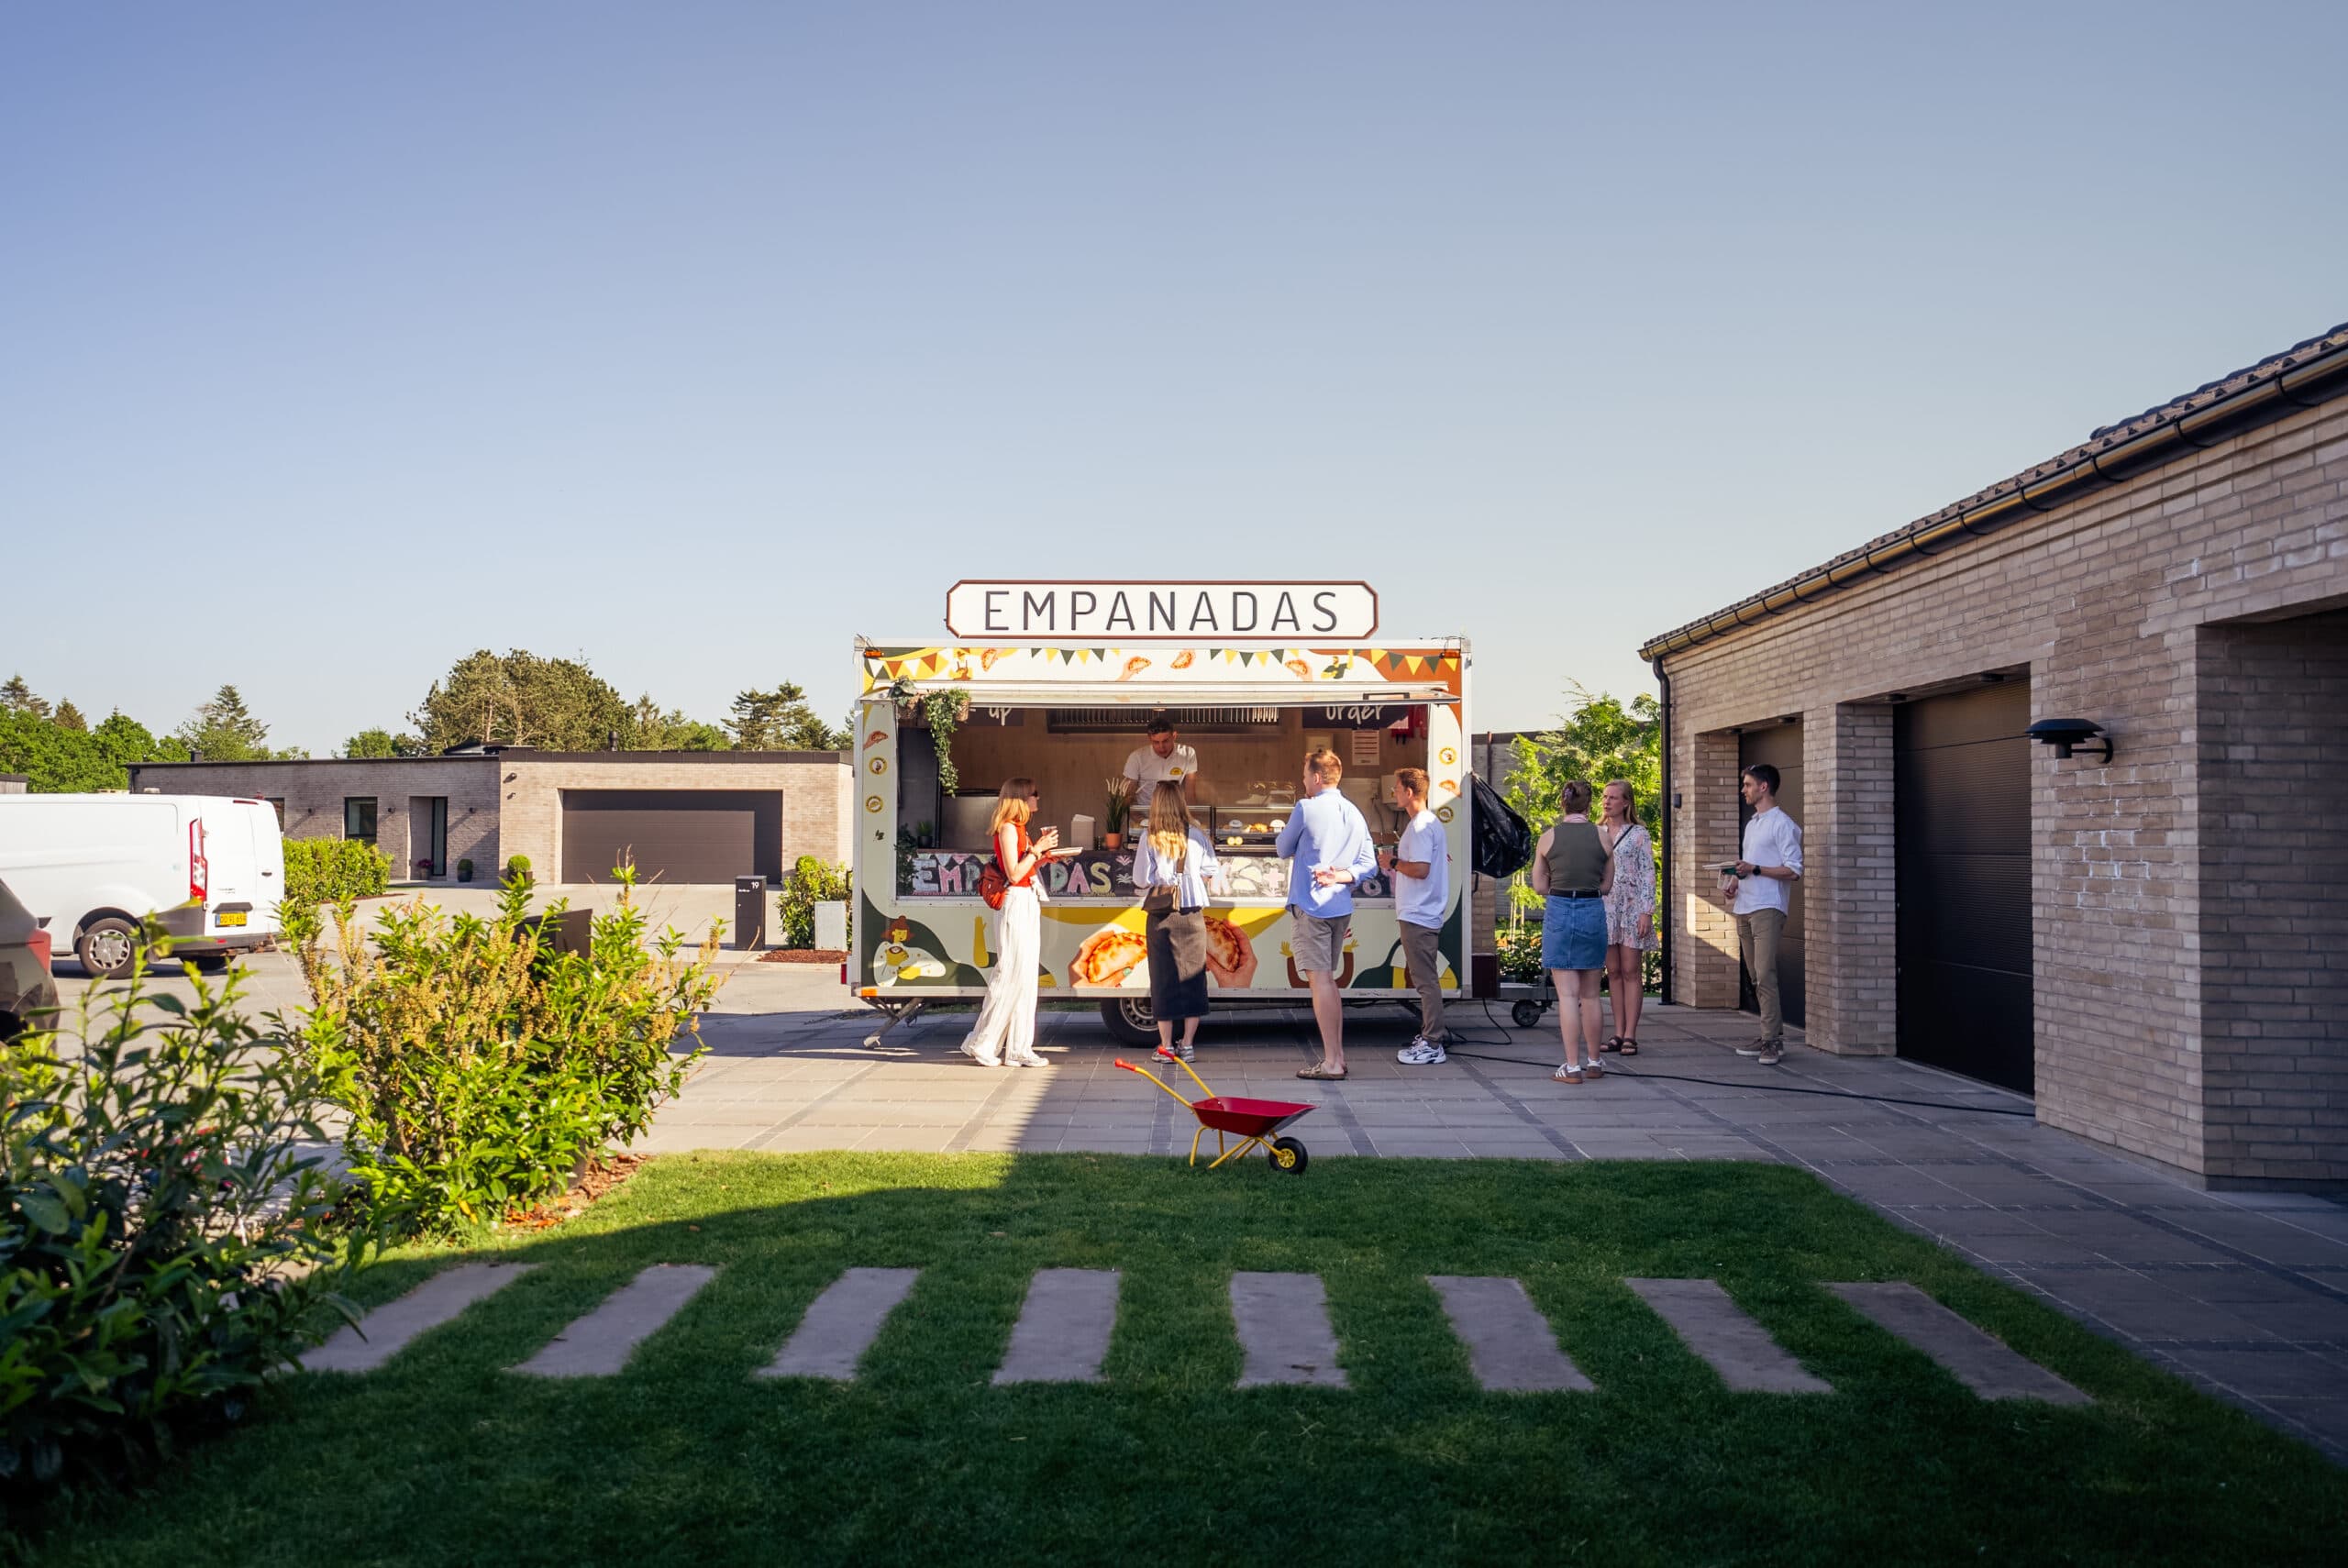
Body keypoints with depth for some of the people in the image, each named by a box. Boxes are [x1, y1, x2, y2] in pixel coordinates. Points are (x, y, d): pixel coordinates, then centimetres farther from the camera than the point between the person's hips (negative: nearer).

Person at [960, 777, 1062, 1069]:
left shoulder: (1020, 828, 16)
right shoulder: (1008, 828, -11)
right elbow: (1014, 874, -17)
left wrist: (1044, 853, 8)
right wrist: (1037, 849, -12)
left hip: (1029, 903, 10)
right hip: (1015, 903, -10)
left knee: (1026, 977, 8)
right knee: (1010, 975, -7)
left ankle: (1019, 1048, 11)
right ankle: (980, 1043, 2)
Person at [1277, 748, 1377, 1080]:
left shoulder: (1306, 809, -9)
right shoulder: (1355, 814, 11)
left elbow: (1282, 850, 4)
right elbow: (1369, 862, 8)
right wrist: (1345, 875, -5)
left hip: (1310, 906, -7)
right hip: (1341, 908, 7)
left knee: (1320, 981, -7)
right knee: (1328, 980, 17)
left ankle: (1332, 1062, -9)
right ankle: (1336, 1054, 19)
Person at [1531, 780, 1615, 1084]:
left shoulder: (1548, 838, -3)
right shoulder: (1602, 838, 1)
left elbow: (1539, 886, 3)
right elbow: (1607, 885, 6)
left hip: (1559, 911, -2)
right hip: (1593, 911, 2)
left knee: (1567, 994, -1)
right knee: (1590, 994, 14)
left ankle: (1572, 1067, -3)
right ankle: (1593, 1061, 24)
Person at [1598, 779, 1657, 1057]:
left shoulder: (1638, 833, 1)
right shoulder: (1596, 834, 12)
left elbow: (1648, 873, -3)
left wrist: (1646, 911, -11)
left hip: (1631, 907, -4)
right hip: (1604, 906, 4)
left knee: (1631, 972, -3)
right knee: (1613, 972, 5)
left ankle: (1630, 1035, -2)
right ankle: (1618, 1033, 8)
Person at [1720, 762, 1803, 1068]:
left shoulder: (1782, 824, -7)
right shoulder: (1751, 825, 22)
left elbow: (1794, 871, -13)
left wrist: (1755, 869, -18)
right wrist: (1735, 882, 10)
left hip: (1767, 908, -9)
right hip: (1744, 908, 9)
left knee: (1765, 976, -15)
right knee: (1755, 977, 9)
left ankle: (1772, 1041, -14)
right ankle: (1772, 1036, 14)